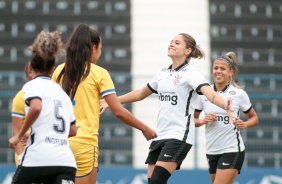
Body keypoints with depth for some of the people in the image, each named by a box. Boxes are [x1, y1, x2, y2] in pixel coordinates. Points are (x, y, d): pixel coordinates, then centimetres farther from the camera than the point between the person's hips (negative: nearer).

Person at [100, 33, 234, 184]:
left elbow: (210, 94, -26)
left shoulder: (190, 73, -9)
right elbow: (140, 94, 28)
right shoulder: (162, 74, 13)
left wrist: (225, 105, -47)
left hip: (179, 136, -7)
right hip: (160, 136, 7)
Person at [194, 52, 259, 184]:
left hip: (232, 150, -5)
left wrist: (244, 124, -13)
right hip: (212, 151, 5)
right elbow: (192, 119, 10)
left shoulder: (239, 94, -4)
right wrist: (203, 121, -10)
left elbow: (254, 118, 8)